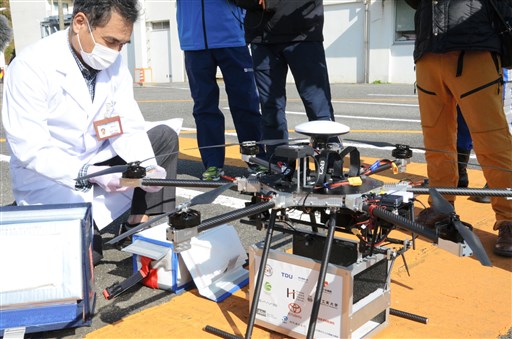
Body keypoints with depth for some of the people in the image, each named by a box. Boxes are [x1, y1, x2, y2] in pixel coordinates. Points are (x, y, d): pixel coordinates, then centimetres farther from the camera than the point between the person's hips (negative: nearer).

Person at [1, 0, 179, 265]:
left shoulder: (114, 62, -5)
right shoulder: (31, 66, -23)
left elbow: (128, 128, -6)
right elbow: (31, 151, -27)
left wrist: (147, 167, -25)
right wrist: (90, 174, -39)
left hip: (96, 163, 6)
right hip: (48, 177, -6)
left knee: (164, 138, -2)